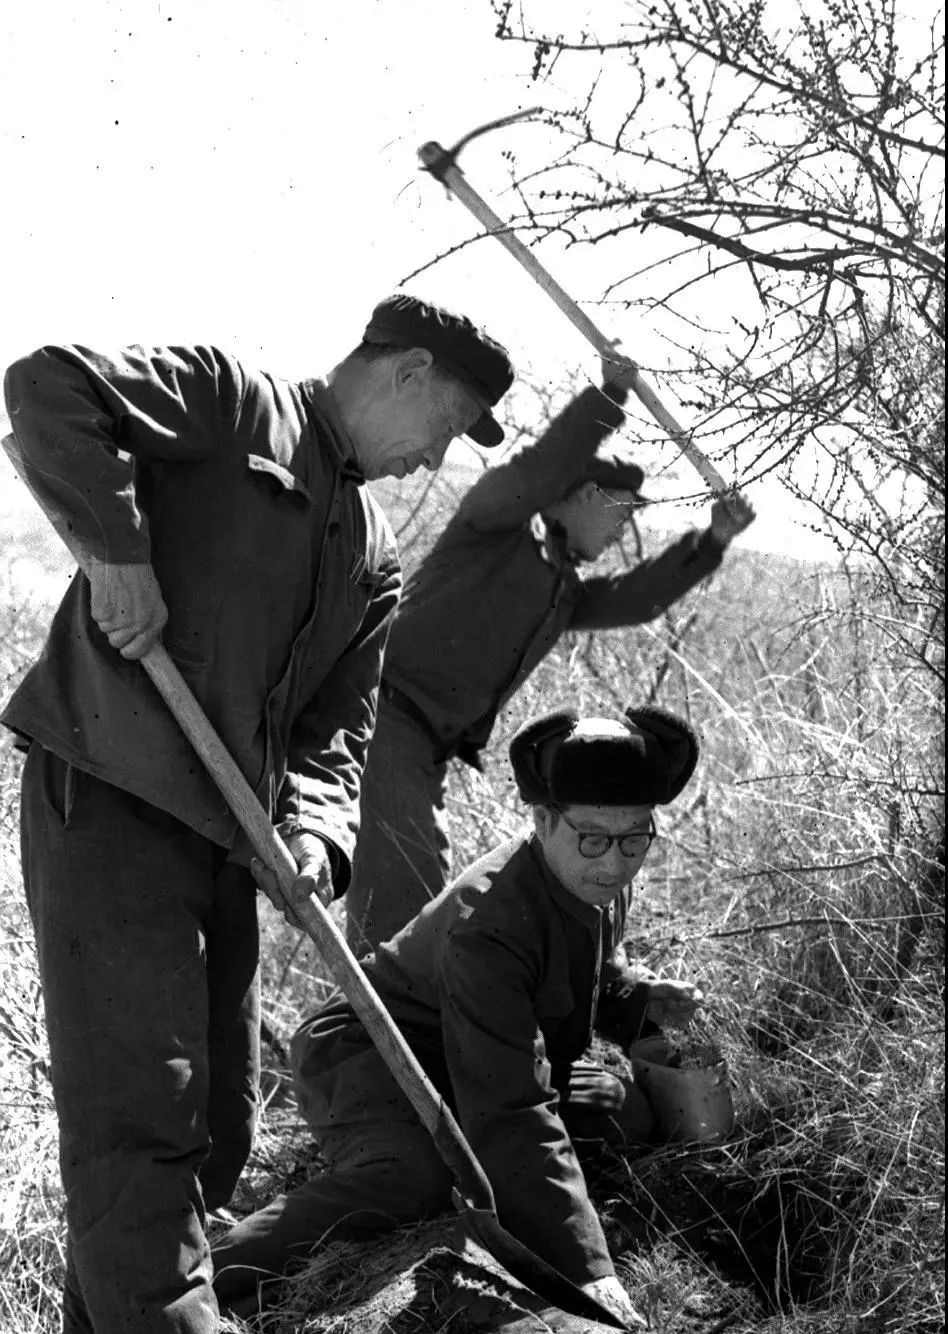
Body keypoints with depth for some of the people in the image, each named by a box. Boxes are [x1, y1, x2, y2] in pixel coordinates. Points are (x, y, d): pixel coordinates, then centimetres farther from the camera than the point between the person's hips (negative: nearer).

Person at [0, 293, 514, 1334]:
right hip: (106, 806, -8)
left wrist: (315, 830, -7)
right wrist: (119, 550, -21)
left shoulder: (376, 558, 19)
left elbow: (335, 728, 13)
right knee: (141, 1114, -10)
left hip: (226, 837, 8)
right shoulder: (232, 401, -3)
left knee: (215, 1129, 13)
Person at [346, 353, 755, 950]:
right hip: (389, 713, -10)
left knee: (426, 895, 9)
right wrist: (607, 398, -20)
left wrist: (712, 540, 10)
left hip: (429, 745, 10)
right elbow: (534, 474, -18)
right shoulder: (501, 521, 2)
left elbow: (636, 597, 17)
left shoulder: (566, 590, 25)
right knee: (405, 884, -21)